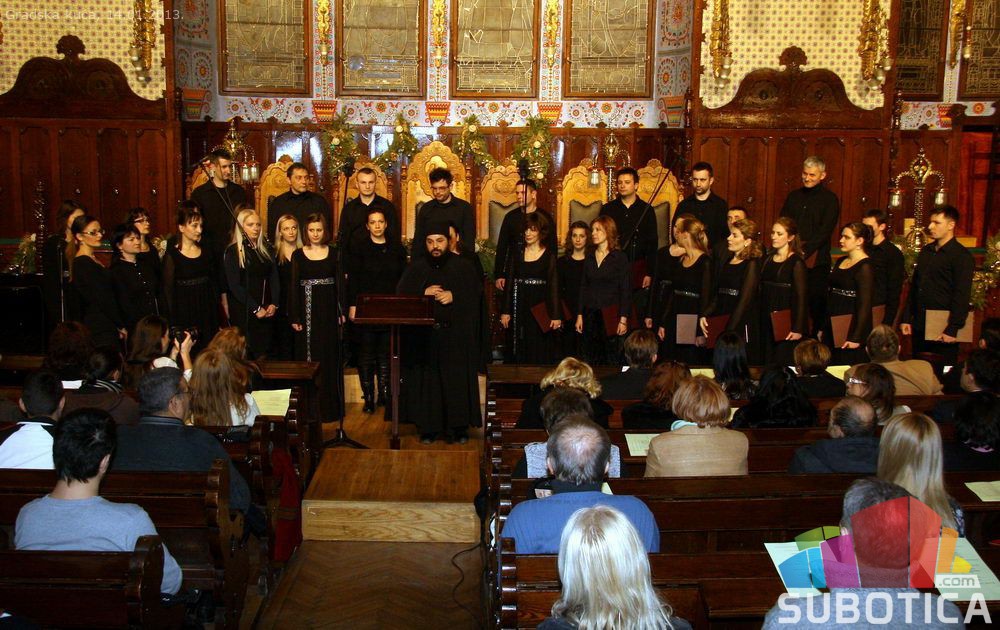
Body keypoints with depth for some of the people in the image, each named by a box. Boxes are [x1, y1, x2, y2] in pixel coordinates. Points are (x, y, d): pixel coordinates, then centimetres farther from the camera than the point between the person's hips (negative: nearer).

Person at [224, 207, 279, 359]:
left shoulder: (265, 250, 13)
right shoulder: (233, 252, -4)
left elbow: (274, 278, 10)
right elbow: (234, 285, -9)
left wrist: (274, 304, -5)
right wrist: (256, 309, -12)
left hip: (266, 312, 5)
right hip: (243, 312, -5)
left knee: (264, 355, 3)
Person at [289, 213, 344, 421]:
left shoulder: (333, 253, 5)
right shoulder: (298, 255, 2)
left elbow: (339, 283, 5)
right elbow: (294, 287, 0)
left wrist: (342, 312, -3)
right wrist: (294, 317, -7)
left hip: (328, 311, 1)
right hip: (307, 311, -1)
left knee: (330, 358, 5)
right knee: (308, 358, 2)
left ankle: (330, 406, 14)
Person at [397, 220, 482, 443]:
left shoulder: (463, 266, 5)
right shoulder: (416, 267, 8)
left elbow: (476, 295, 0)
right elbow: (401, 295, 4)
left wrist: (453, 297, -14)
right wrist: (423, 294, -11)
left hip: (456, 335, -1)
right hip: (423, 335, 1)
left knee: (456, 381, -2)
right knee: (426, 381, 1)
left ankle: (458, 426, 7)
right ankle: (428, 427, 8)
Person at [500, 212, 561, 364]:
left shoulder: (549, 256, 0)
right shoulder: (517, 252, 7)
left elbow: (554, 286, -3)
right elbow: (509, 282, 7)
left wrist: (556, 315, -9)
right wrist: (505, 311, 1)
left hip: (540, 307, -3)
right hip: (519, 308, 3)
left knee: (540, 353, 1)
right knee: (518, 352, 6)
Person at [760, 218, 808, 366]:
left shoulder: (796, 263, -7)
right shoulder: (767, 260, 12)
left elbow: (801, 297, -11)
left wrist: (798, 329, -15)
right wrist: (760, 321, 9)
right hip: (767, 322, 6)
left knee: (784, 364, -6)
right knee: (768, 363, 7)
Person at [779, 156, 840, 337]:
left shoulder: (829, 199, 1)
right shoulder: (794, 196, 15)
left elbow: (825, 231, -8)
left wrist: (805, 251, -17)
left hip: (816, 259, -4)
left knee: (816, 300, -2)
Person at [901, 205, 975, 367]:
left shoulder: (961, 256, -8)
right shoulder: (926, 251, 13)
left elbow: (962, 296, -13)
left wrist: (952, 329, -17)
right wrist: (906, 318, 12)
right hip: (919, 326, 7)